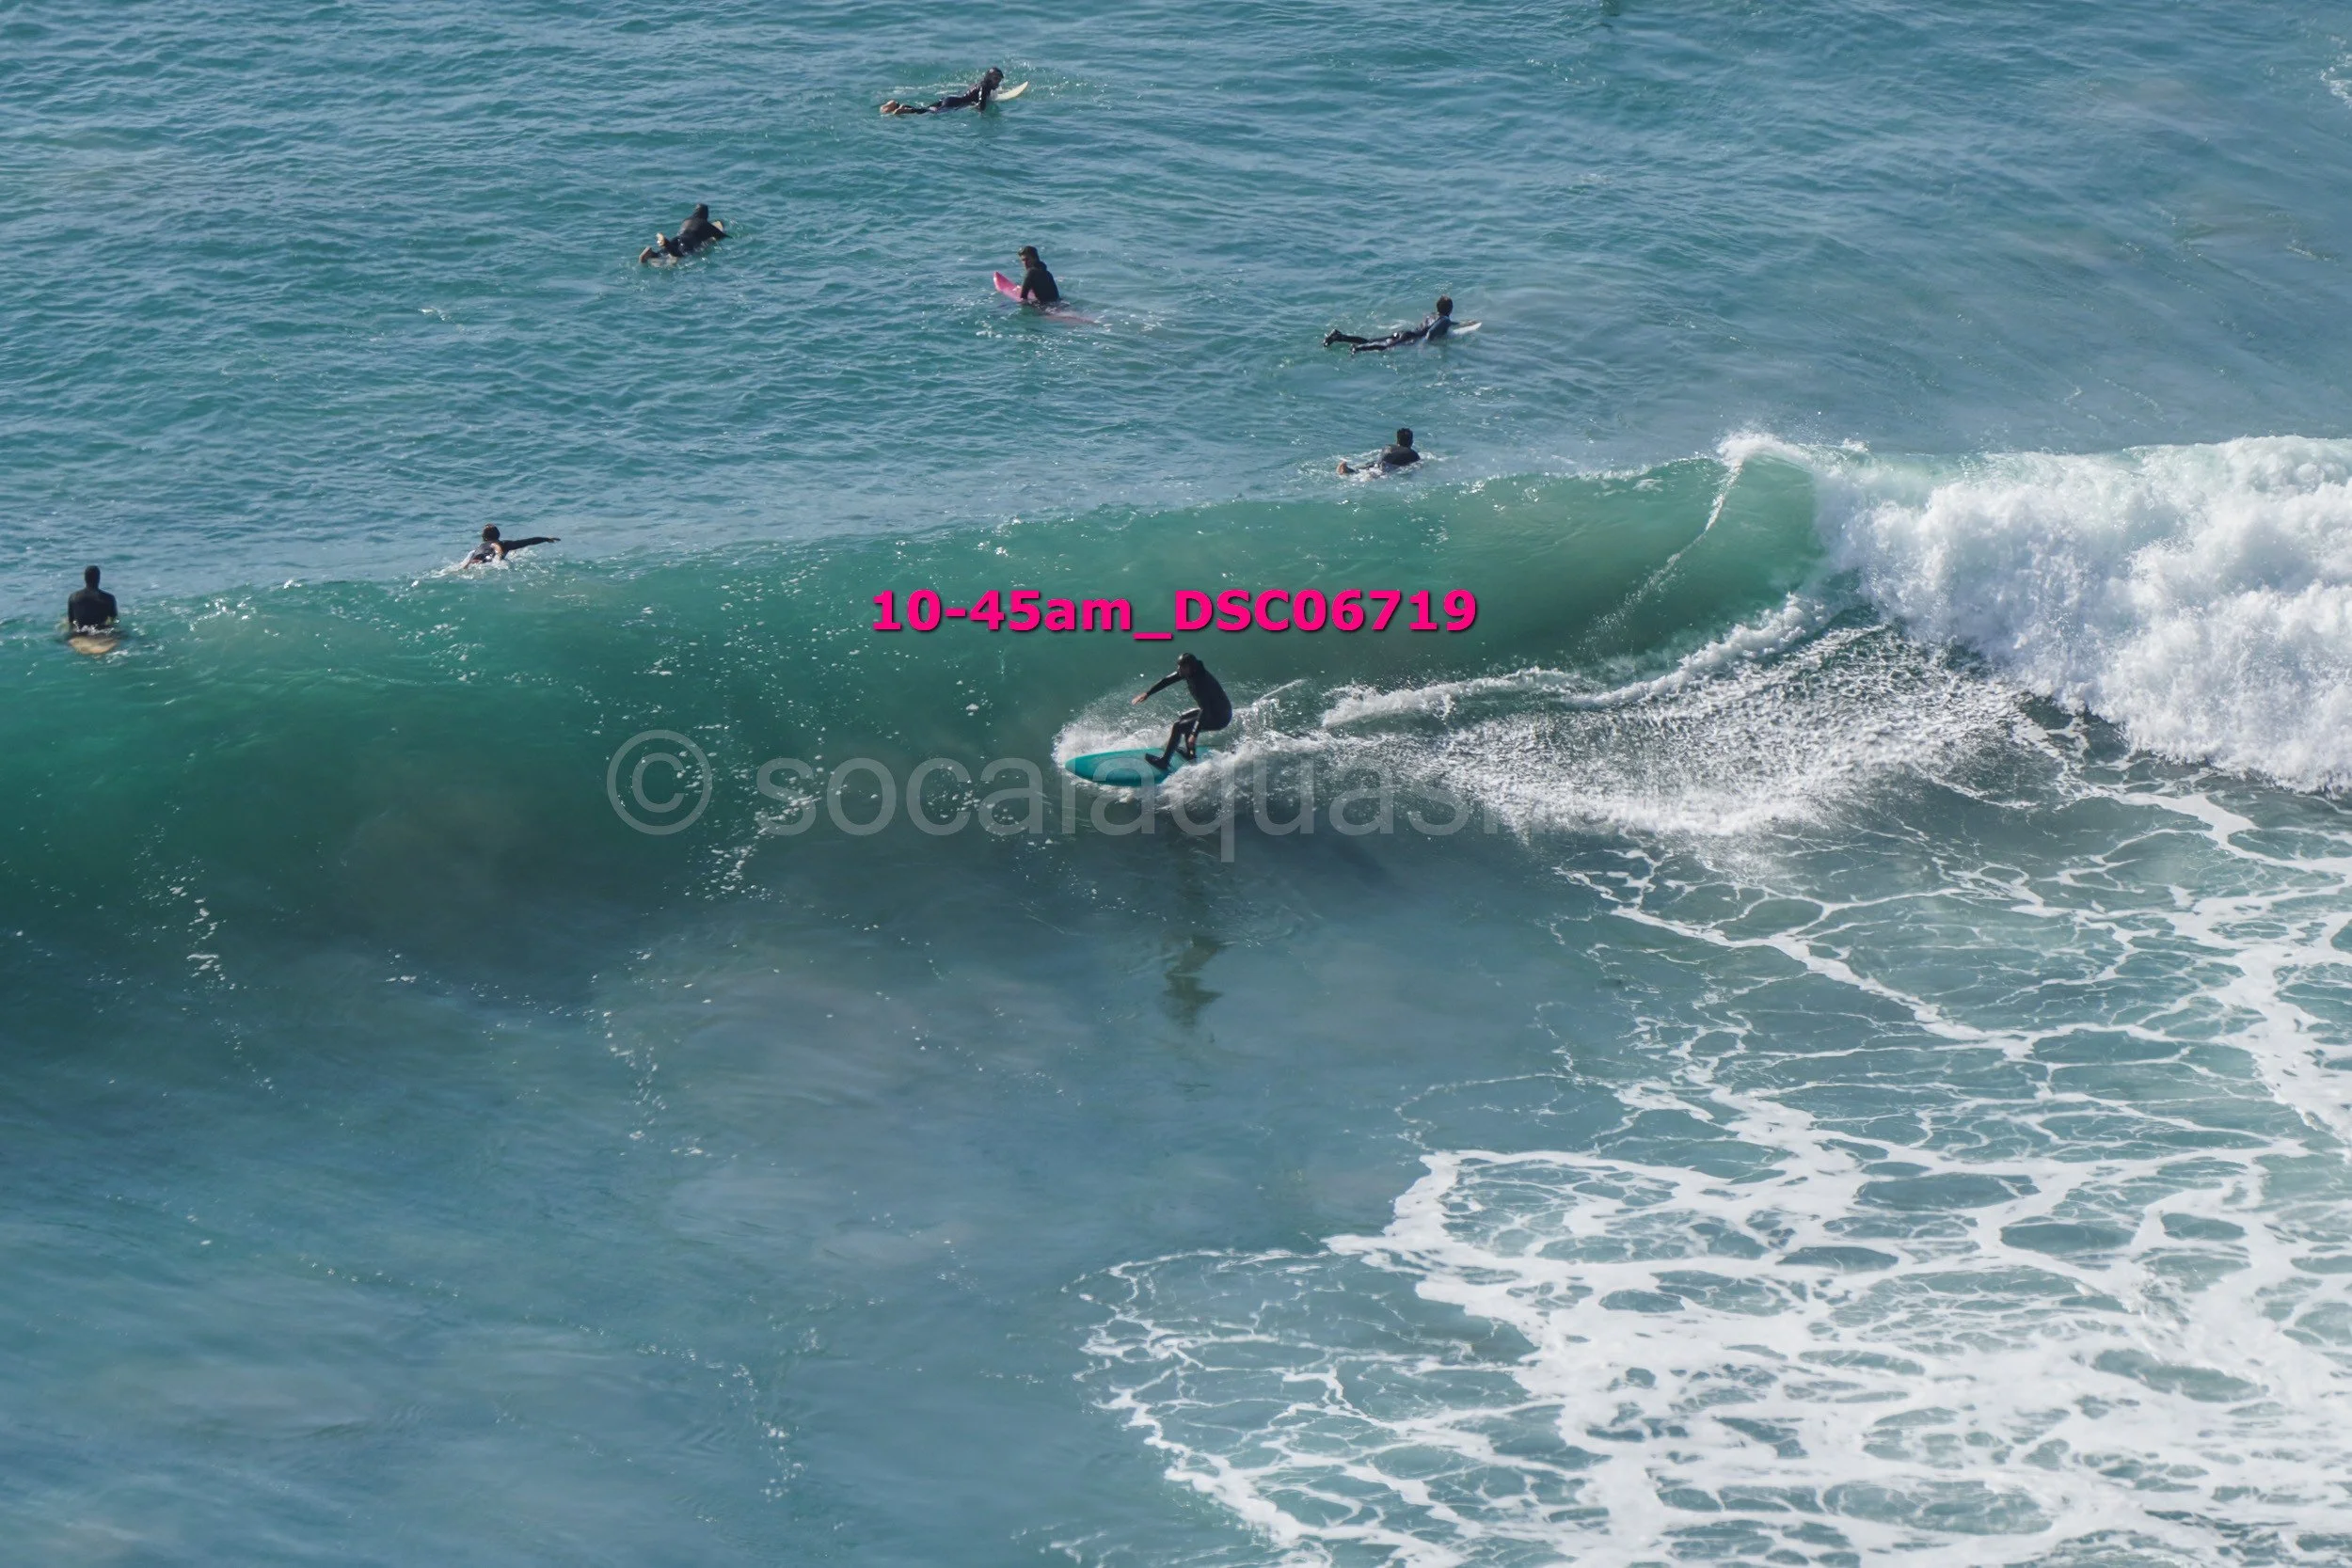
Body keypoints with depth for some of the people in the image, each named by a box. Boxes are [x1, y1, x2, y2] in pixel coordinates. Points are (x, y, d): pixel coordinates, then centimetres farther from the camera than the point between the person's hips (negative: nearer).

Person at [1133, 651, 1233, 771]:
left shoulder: (1201, 681, -32)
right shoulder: (1189, 672, -5)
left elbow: (1205, 710, -38)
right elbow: (1167, 680, 6)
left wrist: (1195, 734, -43)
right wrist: (1148, 694, 4)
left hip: (1219, 717, -10)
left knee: (1177, 727, -12)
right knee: (1183, 717, 28)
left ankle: (1164, 762, -5)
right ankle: (1191, 754, 28)